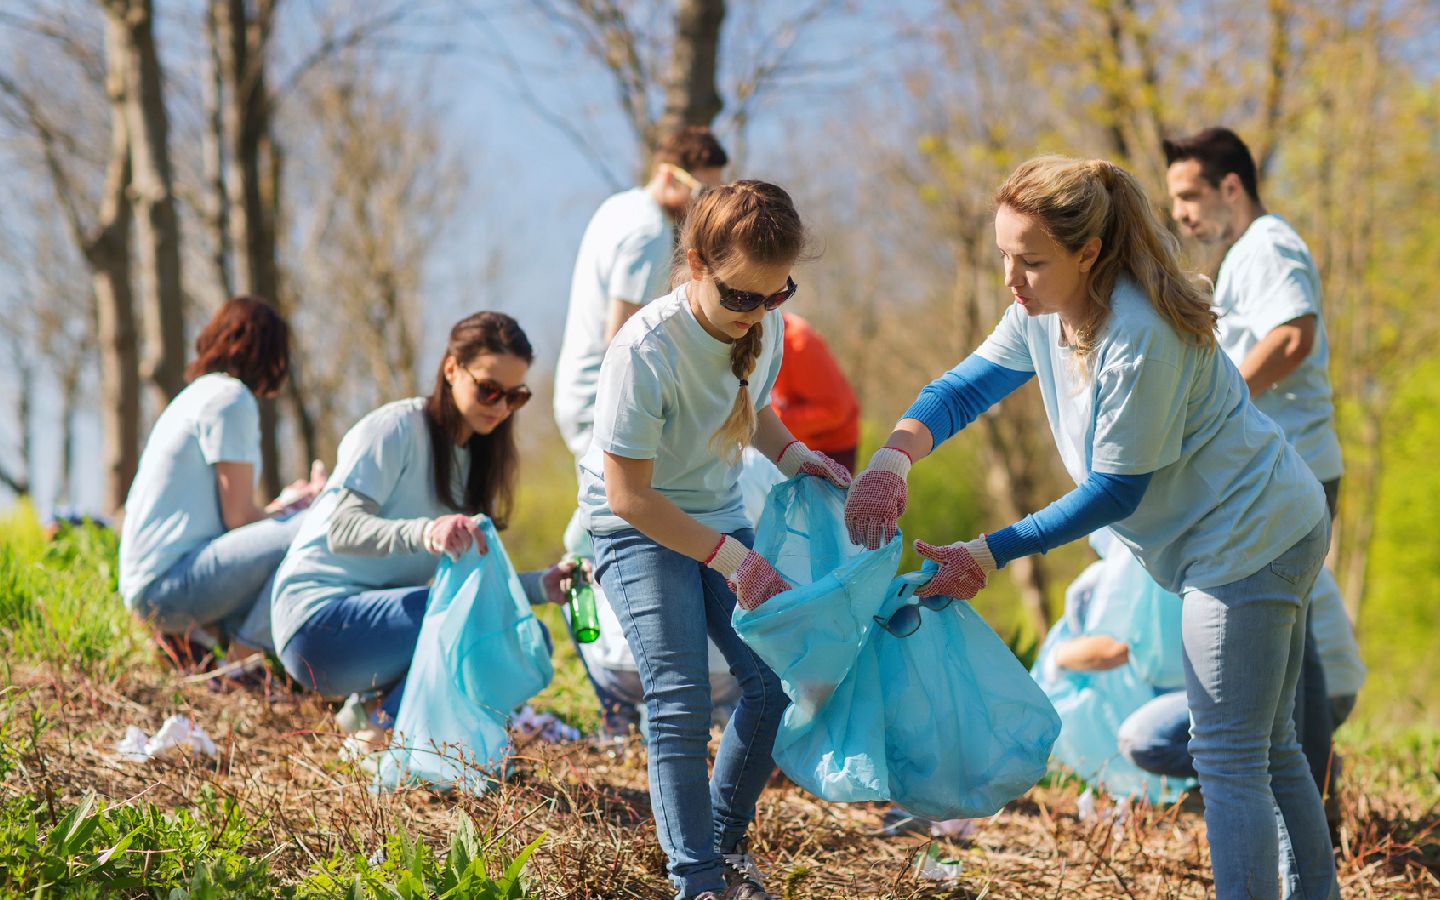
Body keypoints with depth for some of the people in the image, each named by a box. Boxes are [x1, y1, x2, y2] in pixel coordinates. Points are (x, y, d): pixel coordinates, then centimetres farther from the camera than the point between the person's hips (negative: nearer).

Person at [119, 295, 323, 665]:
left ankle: (201, 632, 5)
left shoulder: (202, 393, 22)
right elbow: (238, 518, -10)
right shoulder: (230, 397, -8)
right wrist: (294, 506, 7)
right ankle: (246, 655, -14)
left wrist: (285, 504, 30)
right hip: (168, 583, -10)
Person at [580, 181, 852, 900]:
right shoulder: (646, 351, -30)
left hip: (720, 515, 6)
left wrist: (792, 455, -8)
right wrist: (730, 559, -28)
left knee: (774, 680, -4)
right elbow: (629, 496, -25)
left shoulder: (764, 325, -10)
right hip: (638, 528, -6)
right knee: (680, 701, -17)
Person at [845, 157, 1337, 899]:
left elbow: (1115, 492, -23)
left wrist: (990, 554, -20)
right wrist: (892, 456, -18)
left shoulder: (1137, 336, -29)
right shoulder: (1044, 310, -2)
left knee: (1229, 760, -5)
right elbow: (964, 388, 3)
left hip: (1250, 539, -10)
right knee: (1268, 747, 20)